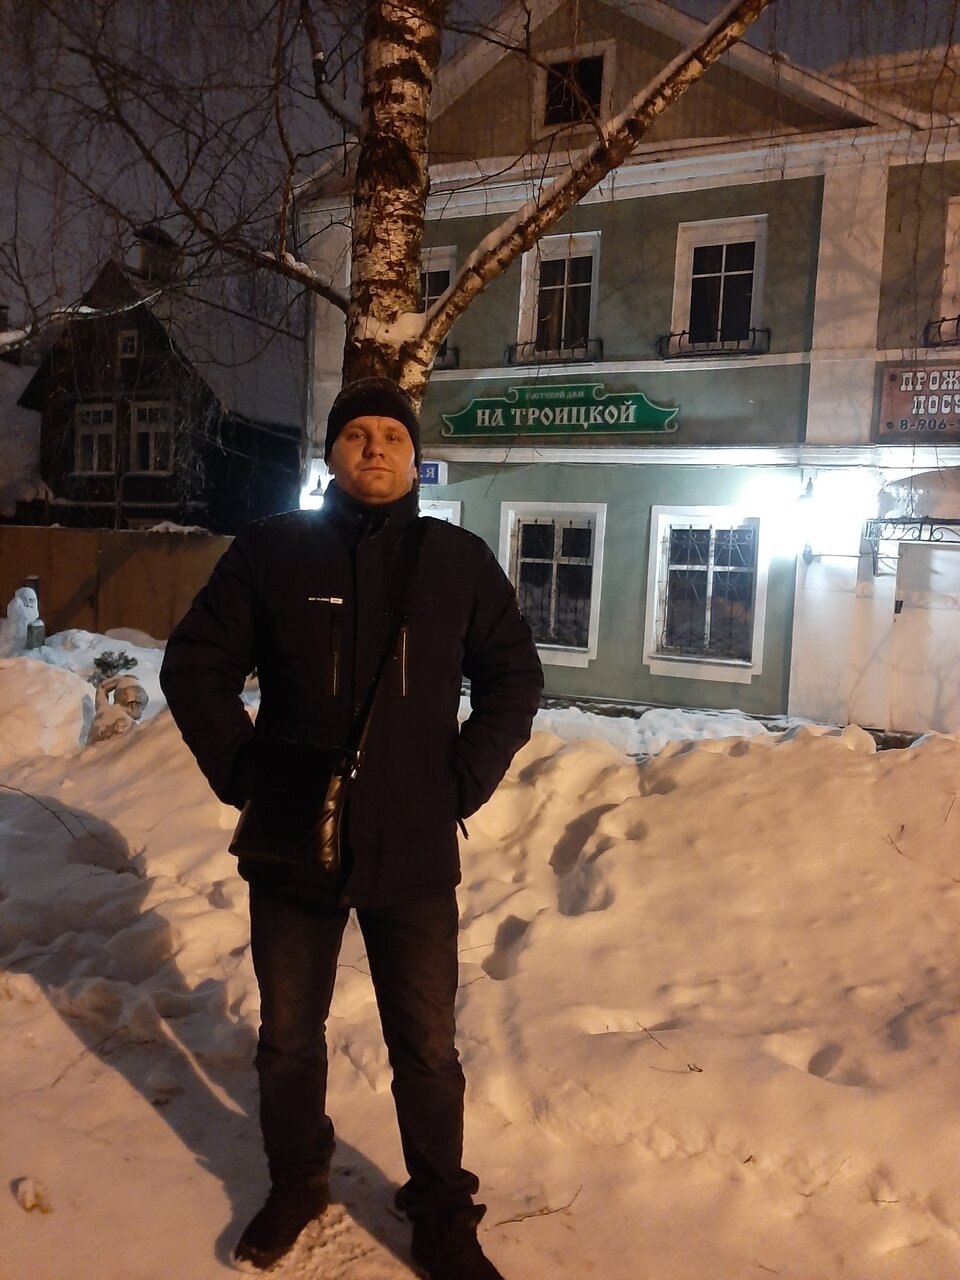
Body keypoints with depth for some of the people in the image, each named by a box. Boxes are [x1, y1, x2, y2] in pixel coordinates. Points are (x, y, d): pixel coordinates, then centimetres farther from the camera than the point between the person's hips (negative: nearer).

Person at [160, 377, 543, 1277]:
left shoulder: (460, 560, 0)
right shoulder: (270, 550, -2)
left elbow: (513, 677, 6)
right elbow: (194, 667, 2)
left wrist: (467, 781, -3)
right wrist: (243, 771, -6)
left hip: (415, 855, 0)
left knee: (426, 1049, 12)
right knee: (288, 1037, 20)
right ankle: (295, 1184, 45)